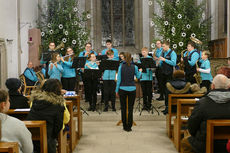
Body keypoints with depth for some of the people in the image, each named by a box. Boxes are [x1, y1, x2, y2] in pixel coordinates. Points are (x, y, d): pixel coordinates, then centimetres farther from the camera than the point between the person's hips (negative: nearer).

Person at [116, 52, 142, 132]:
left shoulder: (121, 67, -4)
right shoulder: (134, 67, -2)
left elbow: (119, 79, -2)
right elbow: (138, 77, 14)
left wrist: (117, 90, 6)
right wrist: (140, 71, 35)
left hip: (122, 89, 0)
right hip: (132, 89, 0)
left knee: (123, 108, 9)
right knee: (130, 108, 4)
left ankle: (125, 126, 14)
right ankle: (129, 126, 5)